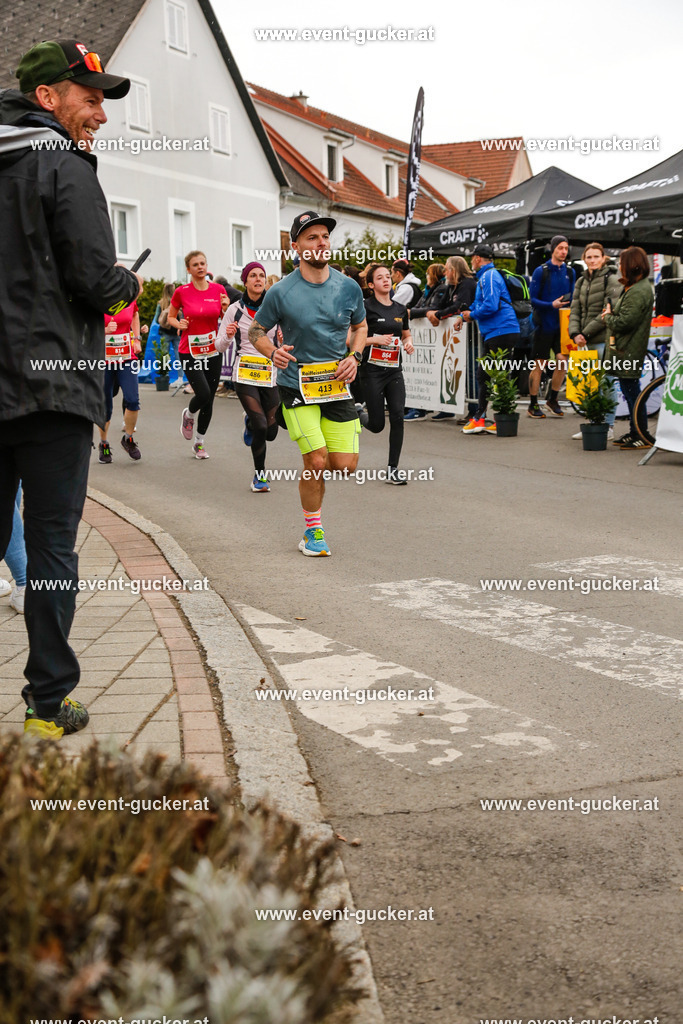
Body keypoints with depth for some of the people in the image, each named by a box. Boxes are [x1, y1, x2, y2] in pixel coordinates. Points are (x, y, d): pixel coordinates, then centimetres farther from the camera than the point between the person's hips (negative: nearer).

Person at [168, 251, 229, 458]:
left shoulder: (218, 290, 0)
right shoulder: (182, 292, -5)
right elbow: (170, 317, 8)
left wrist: (226, 308, -12)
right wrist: (178, 324, -12)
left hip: (213, 351, 3)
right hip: (189, 352, -3)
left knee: (209, 400, 6)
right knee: (203, 394, -17)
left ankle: (199, 443, 23)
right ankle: (188, 415, 20)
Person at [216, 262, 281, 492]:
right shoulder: (235, 309, -1)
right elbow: (220, 346, 2)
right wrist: (228, 335, -19)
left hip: (271, 374, 2)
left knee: (271, 432, 0)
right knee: (261, 427, -15)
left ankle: (250, 421, 37)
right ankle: (259, 476, 5)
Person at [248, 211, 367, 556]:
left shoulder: (348, 287, 1)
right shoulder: (281, 292, -8)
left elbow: (360, 325, 18)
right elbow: (256, 331, 5)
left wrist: (354, 356, -1)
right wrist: (273, 353, -16)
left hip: (338, 385, 4)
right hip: (296, 386, -3)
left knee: (346, 465, -3)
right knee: (316, 461, -12)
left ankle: (311, 473, 32)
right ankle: (313, 530, 9)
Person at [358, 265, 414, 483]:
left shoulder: (400, 309, 10)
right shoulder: (366, 307, -7)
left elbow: (407, 335, 24)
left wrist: (408, 343, 2)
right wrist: (375, 339, -19)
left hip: (394, 370, 4)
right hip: (372, 370, -4)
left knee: (397, 417, -8)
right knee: (377, 425, -3)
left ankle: (393, 469, -1)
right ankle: (360, 415, 34)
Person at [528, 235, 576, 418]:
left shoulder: (570, 272, 9)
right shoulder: (541, 271, -5)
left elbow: (572, 297, 17)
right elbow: (533, 299, -7)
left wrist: (568, 302, -5)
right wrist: (552, 304, -20)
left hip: (562, 325, 4)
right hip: (544, 325, -4)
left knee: (562, 361, -4)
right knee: (539, 365, 0)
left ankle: (552, 400, 14)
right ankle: (533, 404, 9)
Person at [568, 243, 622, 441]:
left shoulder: (611, 280, -5)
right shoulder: (581, 282, 16)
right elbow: (575, 310, 12)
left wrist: (586, 332, -13)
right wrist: (575, 333, -6)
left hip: (604, 340, -7)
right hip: (586, 342, 7)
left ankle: (608, 427, 3)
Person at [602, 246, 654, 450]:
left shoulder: (638, 292, -19)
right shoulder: (637, 287, 15)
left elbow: (623, 322, -23)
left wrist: (608, 316, -5)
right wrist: (611, 313, 3)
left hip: (629, 352, -11)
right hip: (625, 349, 11)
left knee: (631, 391, -6)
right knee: (629, 391, 16)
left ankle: (642, 437, -1)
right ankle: (635, 432, 24)